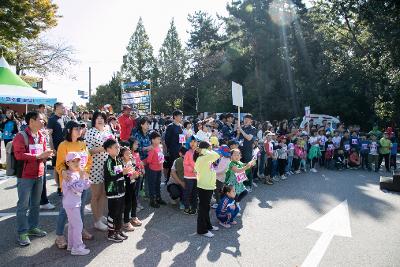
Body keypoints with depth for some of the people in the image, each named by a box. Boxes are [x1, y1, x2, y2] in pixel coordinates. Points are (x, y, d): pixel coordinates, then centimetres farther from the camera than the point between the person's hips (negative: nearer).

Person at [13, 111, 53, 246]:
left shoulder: (41, 137, 10)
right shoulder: (21, 136, -12)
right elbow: (19, 155, -21)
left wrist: (46, 155, -4)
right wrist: (38, 156, -23)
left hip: (39, 174, 7)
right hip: (25, 176, -7)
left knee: (35, 203, 16)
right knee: (23, 205, 1)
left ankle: (33, 227, 29)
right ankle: (22, 233, 12)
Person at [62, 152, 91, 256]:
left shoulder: (78, 173, 8)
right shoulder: (70, 175, -20)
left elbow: (85, 187, 12)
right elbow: (78, 188, -28)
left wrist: (86, 178, -3)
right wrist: (82, 177, -25)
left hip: (75, 203, 10)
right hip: (71, 204, -10)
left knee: (72, 224, 19)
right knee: (78, 225, -5)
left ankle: (71, 245, 32)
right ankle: (77, 248, 4)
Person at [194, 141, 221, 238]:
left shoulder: (206, 159, 8)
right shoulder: (201, 159, -23)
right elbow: (216, 155, -33)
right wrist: (204, 151, -23)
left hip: (209, 187, 10)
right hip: (203, 187, -10)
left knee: (206, 207, 22)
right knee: (203, 208, 3)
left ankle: (208, 225, 37)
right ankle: (202, 230, 16)